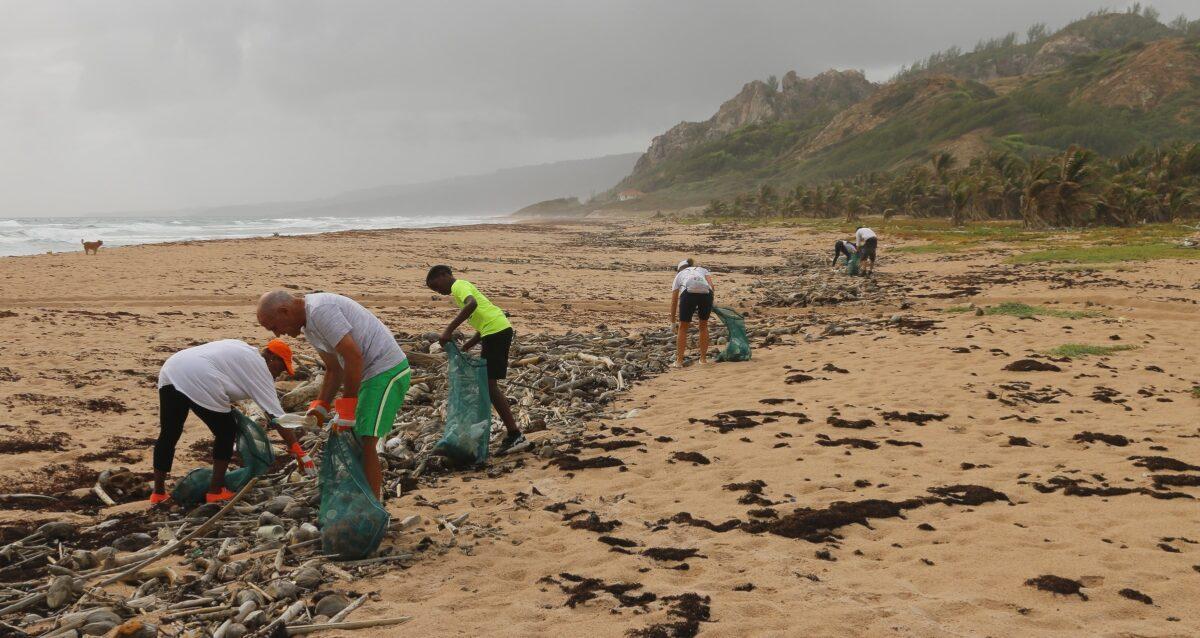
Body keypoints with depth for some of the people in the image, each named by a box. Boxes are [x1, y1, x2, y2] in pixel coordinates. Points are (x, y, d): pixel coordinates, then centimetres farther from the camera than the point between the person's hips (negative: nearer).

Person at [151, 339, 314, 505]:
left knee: (169, 434, 17)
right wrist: (300, 454, 6)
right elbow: (277, 416, 5)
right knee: (226, 432, 10)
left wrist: (227, 406, 29)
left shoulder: (242, 350, 32)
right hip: (197, 380, -8)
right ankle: (216, 491, 14)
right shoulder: (260, 369, 8)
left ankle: (158, 493, 25)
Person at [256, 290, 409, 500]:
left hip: (388, 371, -10)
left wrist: (347, 403, -18)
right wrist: (320, 406, 9)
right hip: (370, 373, 10)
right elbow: (334, 369, 19)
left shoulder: (320, 310, -19)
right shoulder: (308, 327, 14)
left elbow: (354, 357, -24)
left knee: (365, 442, -11)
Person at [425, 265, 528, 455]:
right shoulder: (464, 287, 26)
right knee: (486, 383, 15)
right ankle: (511, 434, 18)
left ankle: (515, 435, -9)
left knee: (489, 384, -9)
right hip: (498, 330, 10)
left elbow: (472, 304, -29)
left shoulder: (459, 285, -4)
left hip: (496, 331, -10)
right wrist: (466, 347, 16)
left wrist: (449, 329, -29)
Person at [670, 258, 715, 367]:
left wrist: (673, 321, 40)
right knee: (704, 326, 23)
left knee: (683, 328, 16)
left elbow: (674, 301, 32)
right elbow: (711, 286, 15)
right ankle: (703, 359, 27)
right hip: (706, 293, 1)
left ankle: (679, 361, 15)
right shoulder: (702, 270, 36)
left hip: (688, 293, -1)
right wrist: (708, 304, 26)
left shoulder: (679, 275, 34)